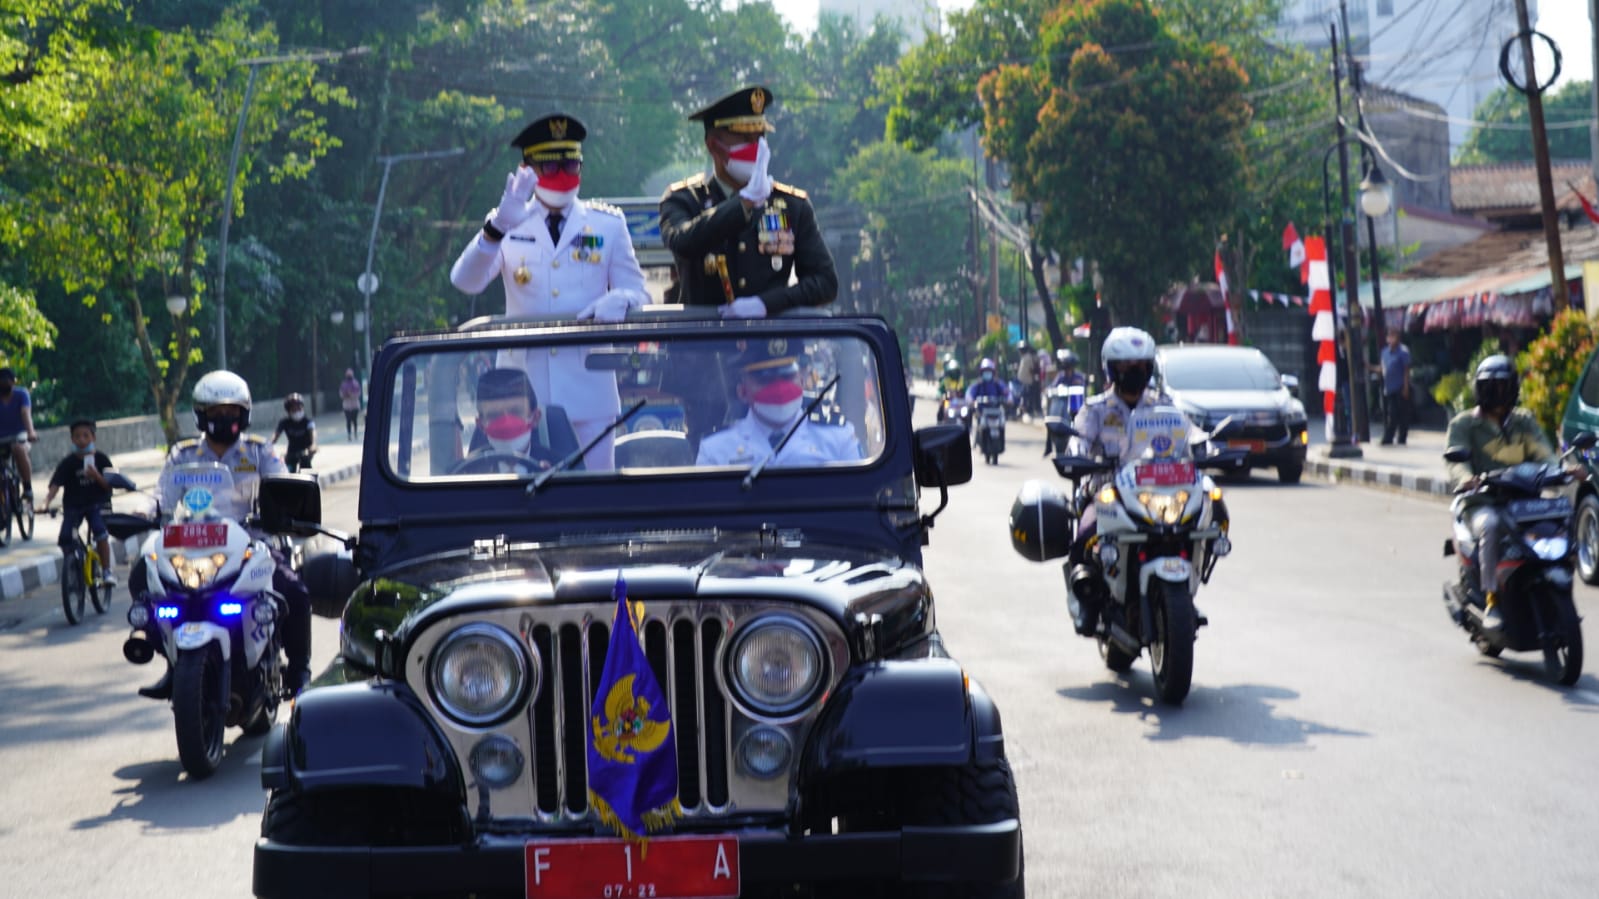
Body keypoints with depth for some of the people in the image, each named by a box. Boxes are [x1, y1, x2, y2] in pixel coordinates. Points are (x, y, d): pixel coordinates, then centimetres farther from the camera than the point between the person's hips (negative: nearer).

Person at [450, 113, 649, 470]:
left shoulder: (608, 225, 12)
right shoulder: (509, 226, 7)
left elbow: (637, 293, 10)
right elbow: (465, 281, -8)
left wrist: (619, 301, -16)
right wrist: (498, 226, -26)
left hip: (588, 391, 1)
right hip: (523, 391, -1)